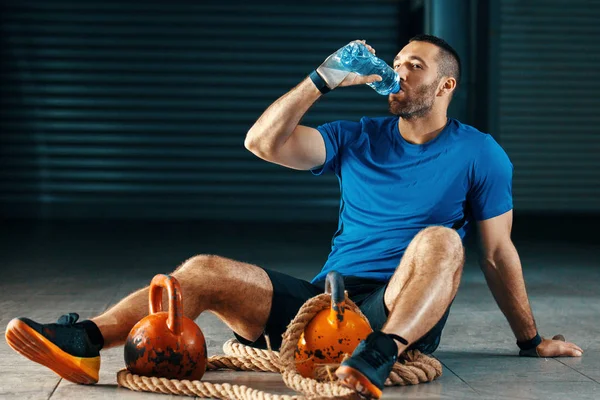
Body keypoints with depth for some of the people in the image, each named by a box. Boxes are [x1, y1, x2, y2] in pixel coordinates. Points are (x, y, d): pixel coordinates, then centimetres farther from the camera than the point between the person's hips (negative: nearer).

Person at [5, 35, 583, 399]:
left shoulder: (479, 154, 7)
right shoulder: (358, 139, 14)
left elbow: (499, 253, 11)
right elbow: (262, 142, 2)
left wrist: (531, 340, 12)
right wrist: (321, 81, -2)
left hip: (403, 309, -3)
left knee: (439, 239, -34)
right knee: (205, 270, -16)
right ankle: (85, 341, -33)